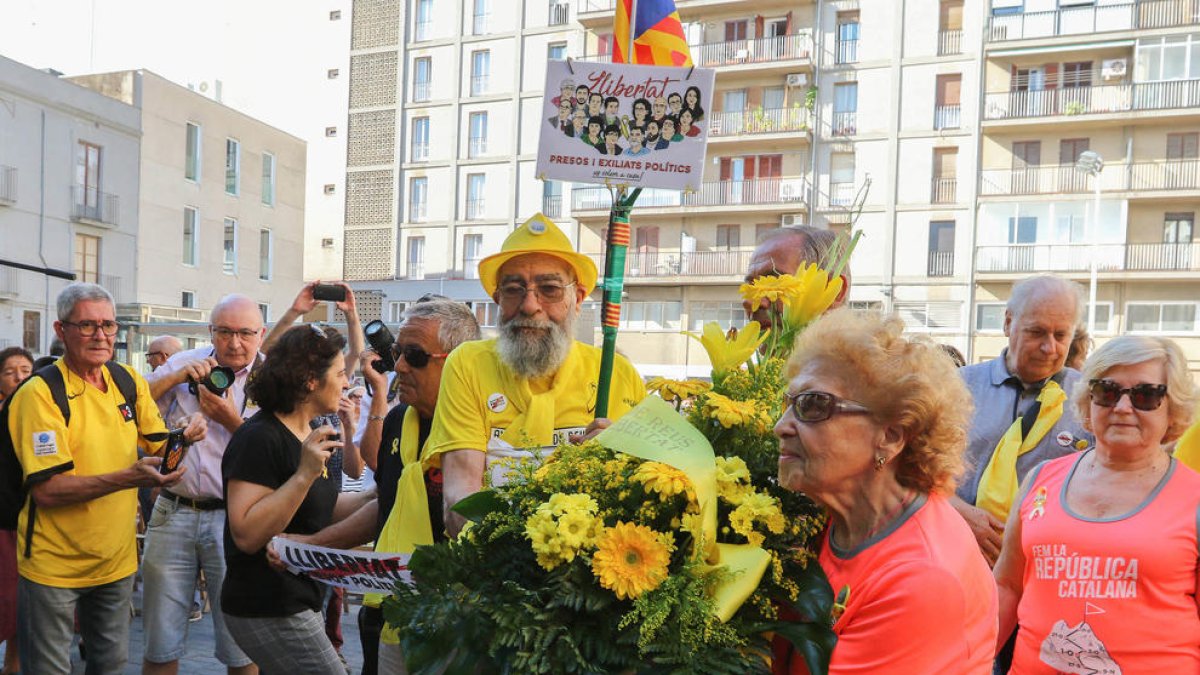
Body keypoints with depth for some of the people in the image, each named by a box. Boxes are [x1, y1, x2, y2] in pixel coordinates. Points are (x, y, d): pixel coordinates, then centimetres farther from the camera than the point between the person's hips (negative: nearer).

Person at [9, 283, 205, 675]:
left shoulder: (129, 381, 0)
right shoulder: (40, 394, -18)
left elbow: (158, 445, 9)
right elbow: (47, 491, -23)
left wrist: (184, 437, -14)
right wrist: (128, 478, -36)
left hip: (118, 559, 5)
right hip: (54, 565, -5)